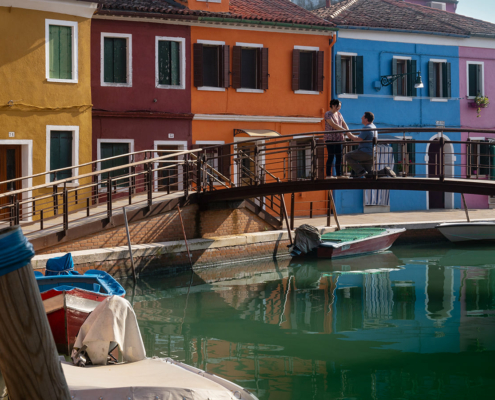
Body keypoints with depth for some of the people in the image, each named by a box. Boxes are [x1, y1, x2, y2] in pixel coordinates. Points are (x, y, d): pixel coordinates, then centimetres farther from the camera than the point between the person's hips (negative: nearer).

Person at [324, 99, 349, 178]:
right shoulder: (328, 114, -7)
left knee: (339, 157, 5)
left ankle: (339, 174, 9)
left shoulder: (339, 114, 16)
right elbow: (333, 125, -17)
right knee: (331, 156, -10)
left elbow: (344, 124, 14)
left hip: (339, 138, 7)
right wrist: (344, 130, -19)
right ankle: (328, 175, -8)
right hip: (330, 138, -7)